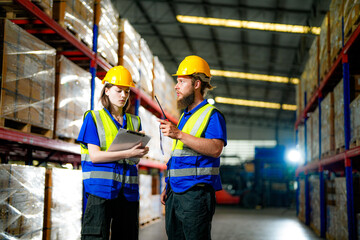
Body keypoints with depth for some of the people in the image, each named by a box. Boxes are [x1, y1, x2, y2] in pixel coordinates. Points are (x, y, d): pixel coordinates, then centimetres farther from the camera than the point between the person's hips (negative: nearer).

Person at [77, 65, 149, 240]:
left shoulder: (134, 122, 17)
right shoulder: (93, 118, 4)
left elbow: (135, 159, 15)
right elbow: (95, 155, -8)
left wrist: (140, 152, -9)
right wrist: (127, 153, -17)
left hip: (127, 191, 5)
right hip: (100, 188, -4)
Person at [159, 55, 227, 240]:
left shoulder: (212, 115, -4)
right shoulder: (183, 117, 22)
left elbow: (215, 149, -22)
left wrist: (179, 134, -26)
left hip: (196, 193, -8)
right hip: (175, 194, 8)